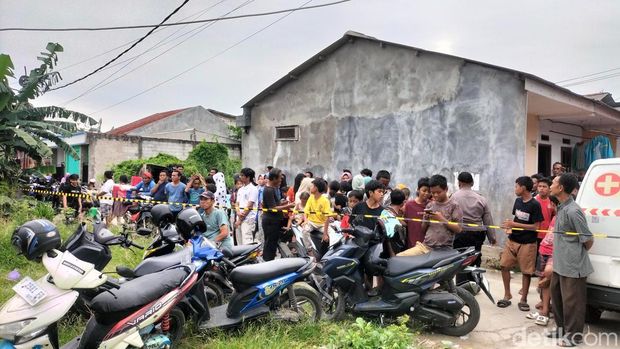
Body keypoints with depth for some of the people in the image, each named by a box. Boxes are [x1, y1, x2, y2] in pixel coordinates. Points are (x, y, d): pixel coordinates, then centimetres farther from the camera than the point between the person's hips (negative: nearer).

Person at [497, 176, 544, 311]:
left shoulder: (535, 205, -13)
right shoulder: (518, 201, 7)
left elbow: (536, 226, -14)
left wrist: (514, 224, -18)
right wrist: (510, 227, -2)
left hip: (527, 243, -6)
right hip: (512, 240, 6)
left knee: (526, 271, 4)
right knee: (504, 265, 3)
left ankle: (523, 299, 18)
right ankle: (507, 295, 16)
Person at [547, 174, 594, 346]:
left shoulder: (572, 211, -22)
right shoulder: (561, 208, 7)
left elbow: (588, 240, -17)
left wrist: (577, 256, -1)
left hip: (572, 266, -9)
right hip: (560, 264, 10)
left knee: (571, 301, 4)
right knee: (557, 296, 19)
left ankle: (574, 335, 19)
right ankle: (562, 328, 35)